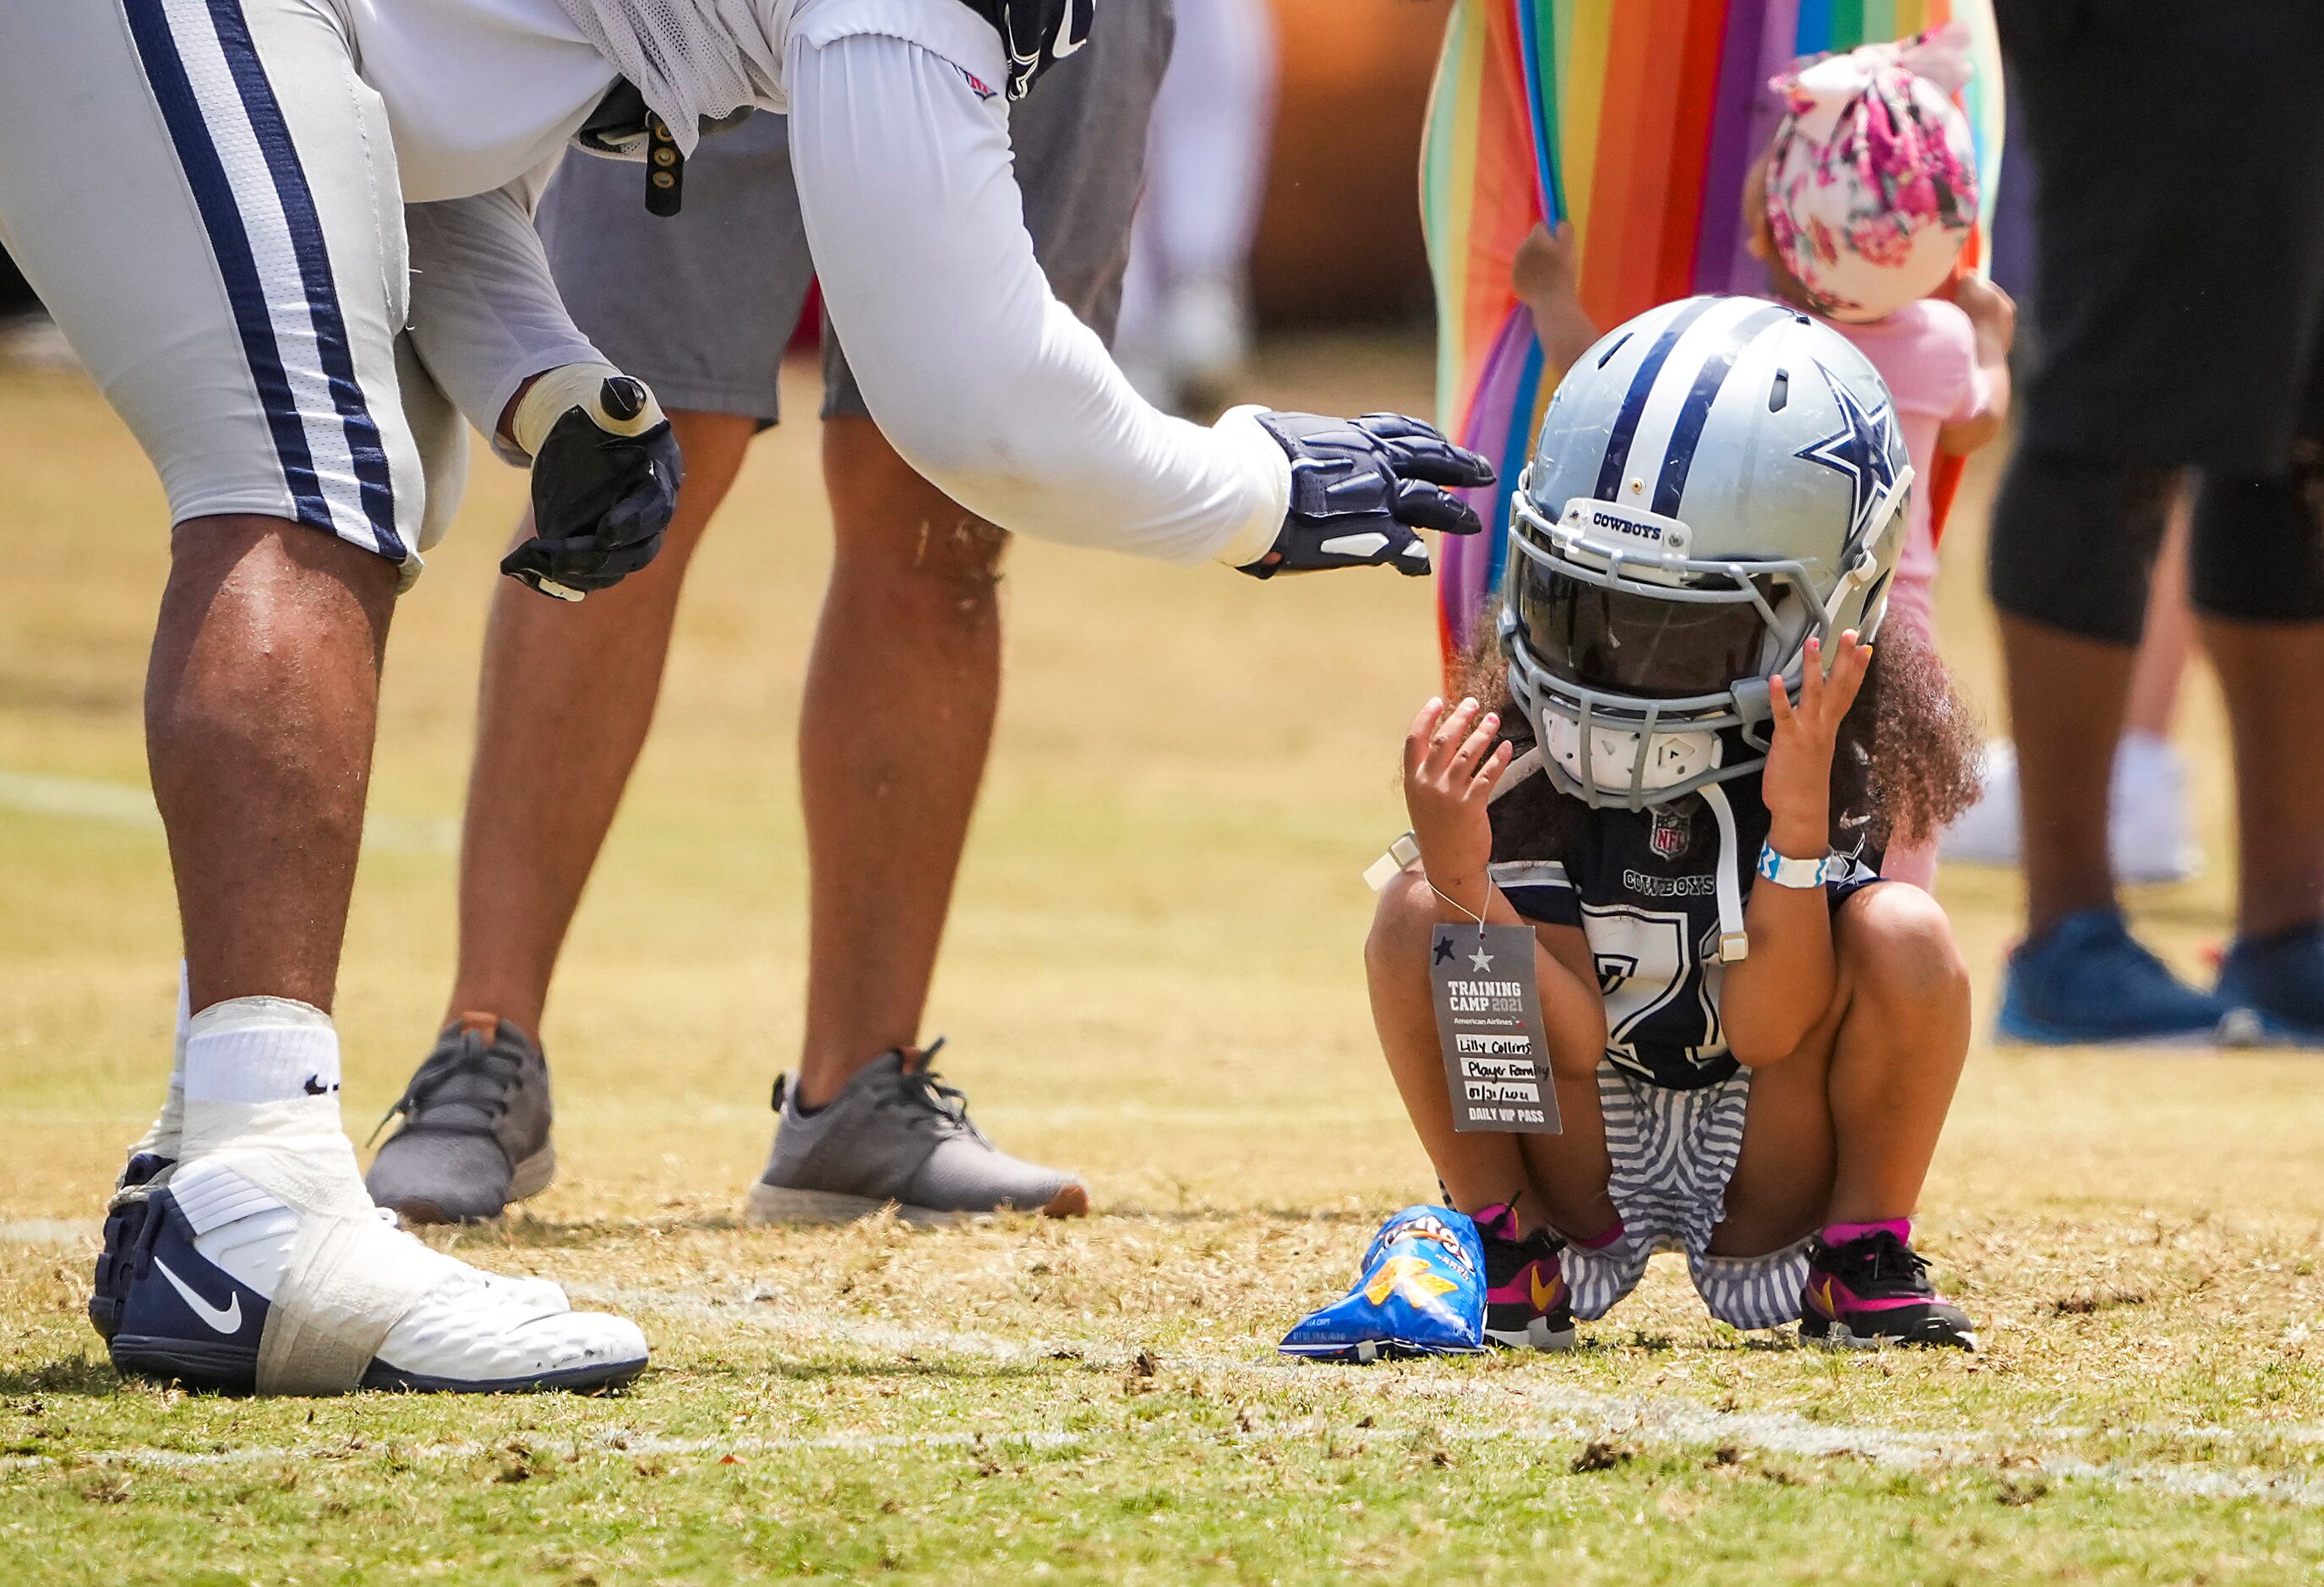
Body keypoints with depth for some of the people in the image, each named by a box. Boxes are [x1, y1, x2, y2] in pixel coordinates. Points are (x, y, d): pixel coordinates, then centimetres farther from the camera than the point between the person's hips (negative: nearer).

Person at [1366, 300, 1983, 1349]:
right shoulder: (1524, 728, -13)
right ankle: (1511, 1250, -7)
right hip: (1585, 1165, 1)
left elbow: (1766, 1033, -22)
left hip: (1767, 1172, -1)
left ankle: (1859, 1260, -6)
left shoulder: (1853, 738, -15)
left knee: (1902, 937, -26)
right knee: (1415, 913, -21)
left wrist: (1798, 819, -35)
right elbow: (1571, 1041, -18)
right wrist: (1461, 873, -36)